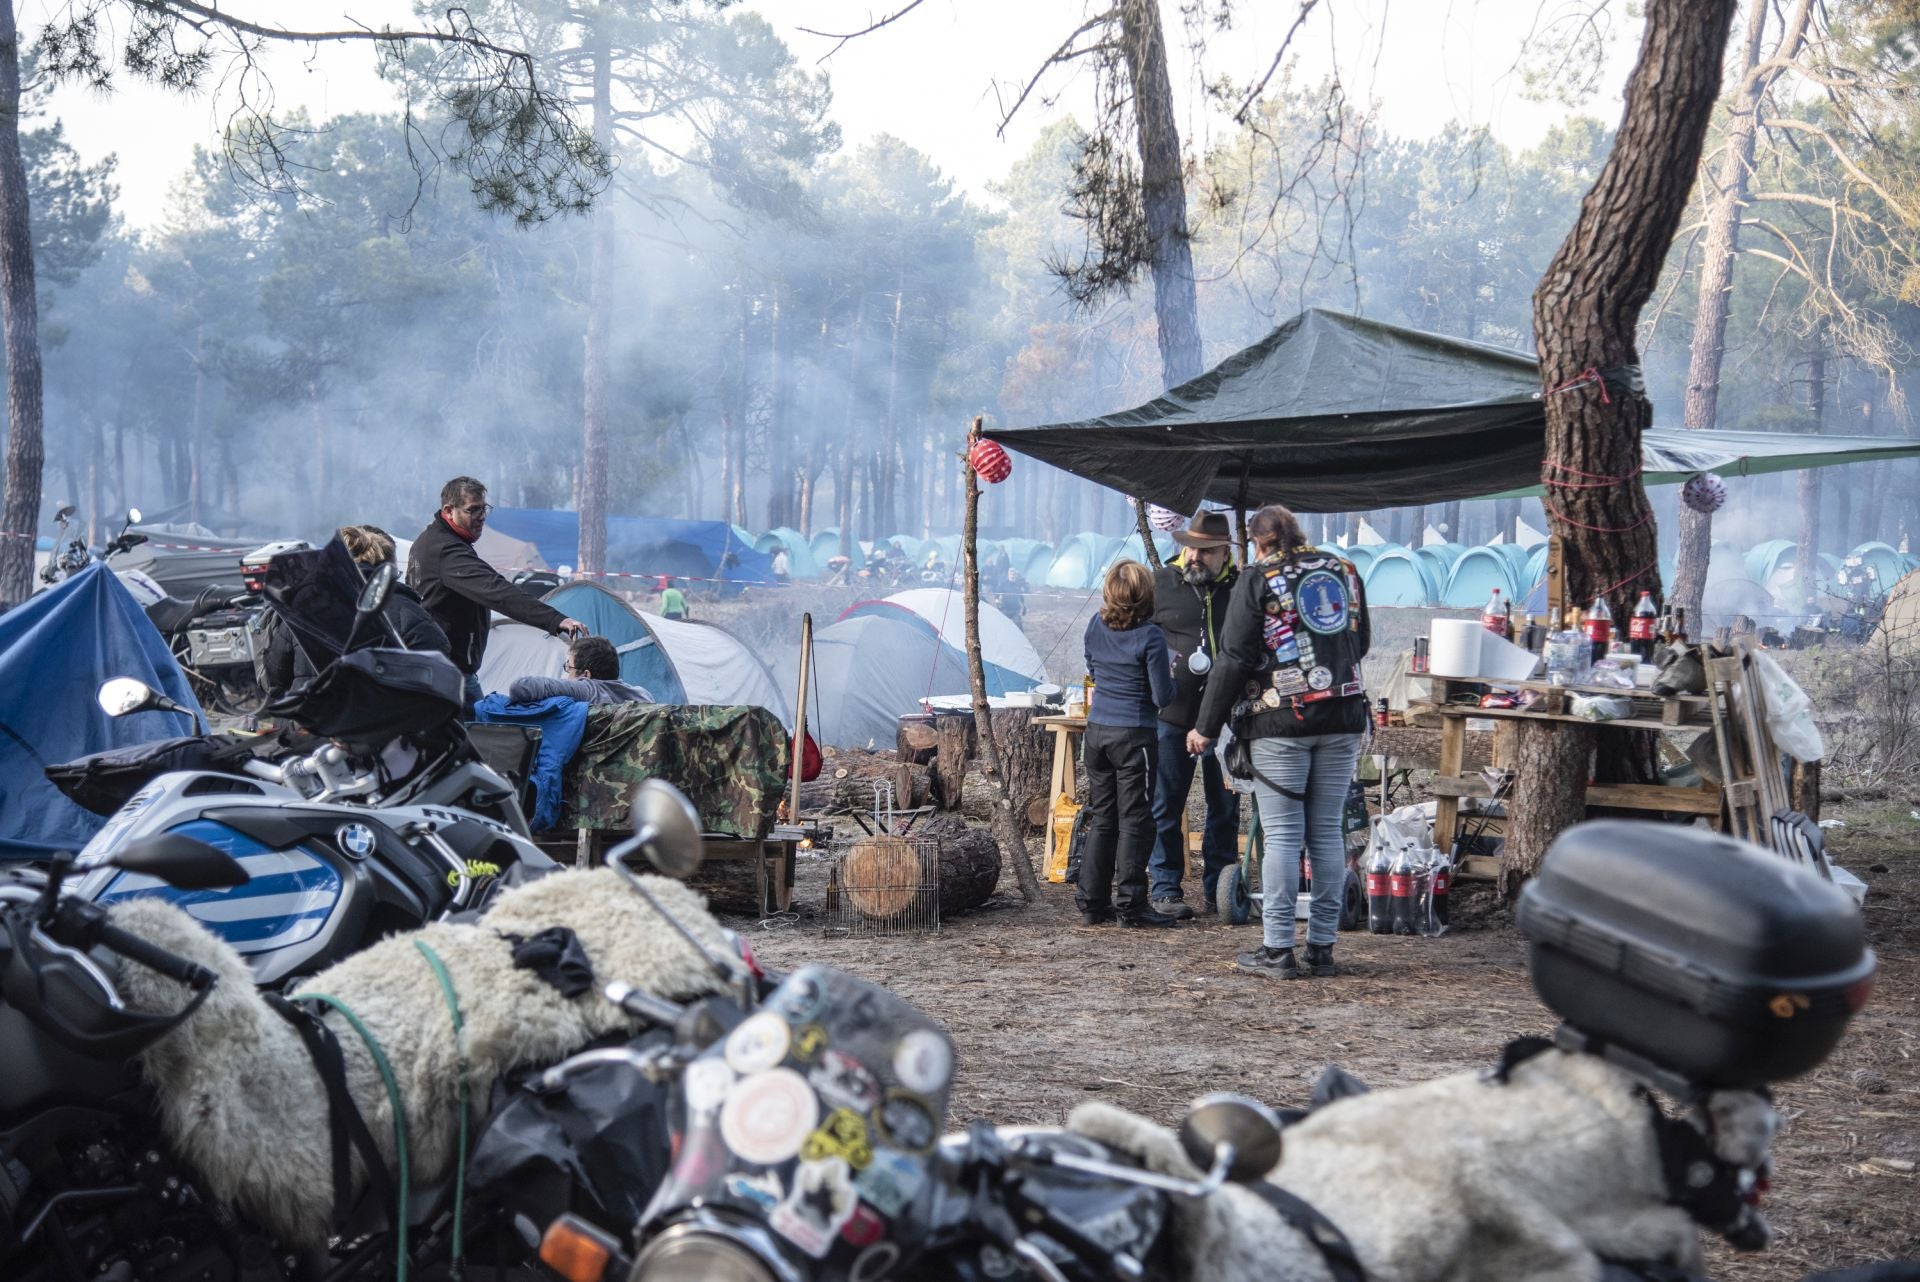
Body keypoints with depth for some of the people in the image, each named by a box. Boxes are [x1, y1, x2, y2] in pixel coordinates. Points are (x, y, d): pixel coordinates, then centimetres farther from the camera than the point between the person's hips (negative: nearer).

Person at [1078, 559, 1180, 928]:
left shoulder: (1095, 627, 2)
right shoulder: (1149, 637, -15)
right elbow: (1163, 697, -12)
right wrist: (1169, 676, 7)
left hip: (1096, 731, 6)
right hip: (1134, 735, -6)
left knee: (1100, 818, 13)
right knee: (1134, 822, 0)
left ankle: (1092, 902, 15)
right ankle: (1130, 905, 1)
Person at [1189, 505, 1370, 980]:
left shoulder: (1258, 578, -2)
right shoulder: (1344, 571, 12)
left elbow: (1233, 658, -5)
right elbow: (1362, 642, 22)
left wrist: (1207, 726, 0)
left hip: (1281, 721, -4)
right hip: (1343, 718, 4)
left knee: (1281, 834, -3)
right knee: (1327, 833, 7)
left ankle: (1277, 949, -3)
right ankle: (1322, 948, 9)